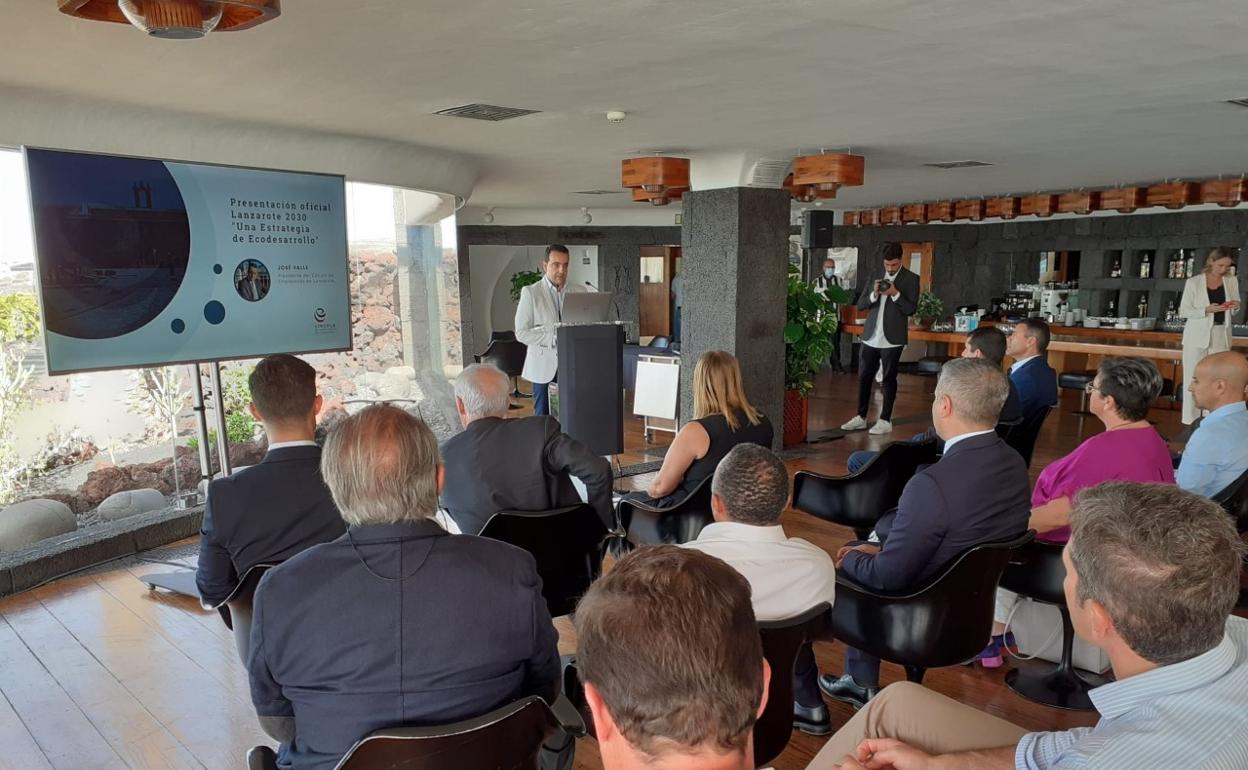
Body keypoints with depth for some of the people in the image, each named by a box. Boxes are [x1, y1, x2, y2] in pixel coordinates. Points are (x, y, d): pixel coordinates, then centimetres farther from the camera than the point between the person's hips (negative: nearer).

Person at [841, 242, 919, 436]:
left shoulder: (911, 279, -2)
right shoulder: (875, 275, 9)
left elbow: (910, 309, -7)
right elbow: (860, 304, 6)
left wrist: (895, 293, -19)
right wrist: (874, 294, -12)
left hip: (892, 339, -4)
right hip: (870, 337, 4)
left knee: (889, 379, 3)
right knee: (864, 377, 9)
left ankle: (885, 421, 9)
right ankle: (861, 417, 20)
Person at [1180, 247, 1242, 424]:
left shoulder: (1232, 281, 6)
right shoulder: (1194, 282, -5)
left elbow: (1234, 310, 15)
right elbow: (1183, 311, -6)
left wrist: (1235, 306, -8)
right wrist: (1207, 310, -21)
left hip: (1221, 336, 3)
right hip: (1198, 336, -3)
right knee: (1193, 378, -1)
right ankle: (1190, 419, 5)